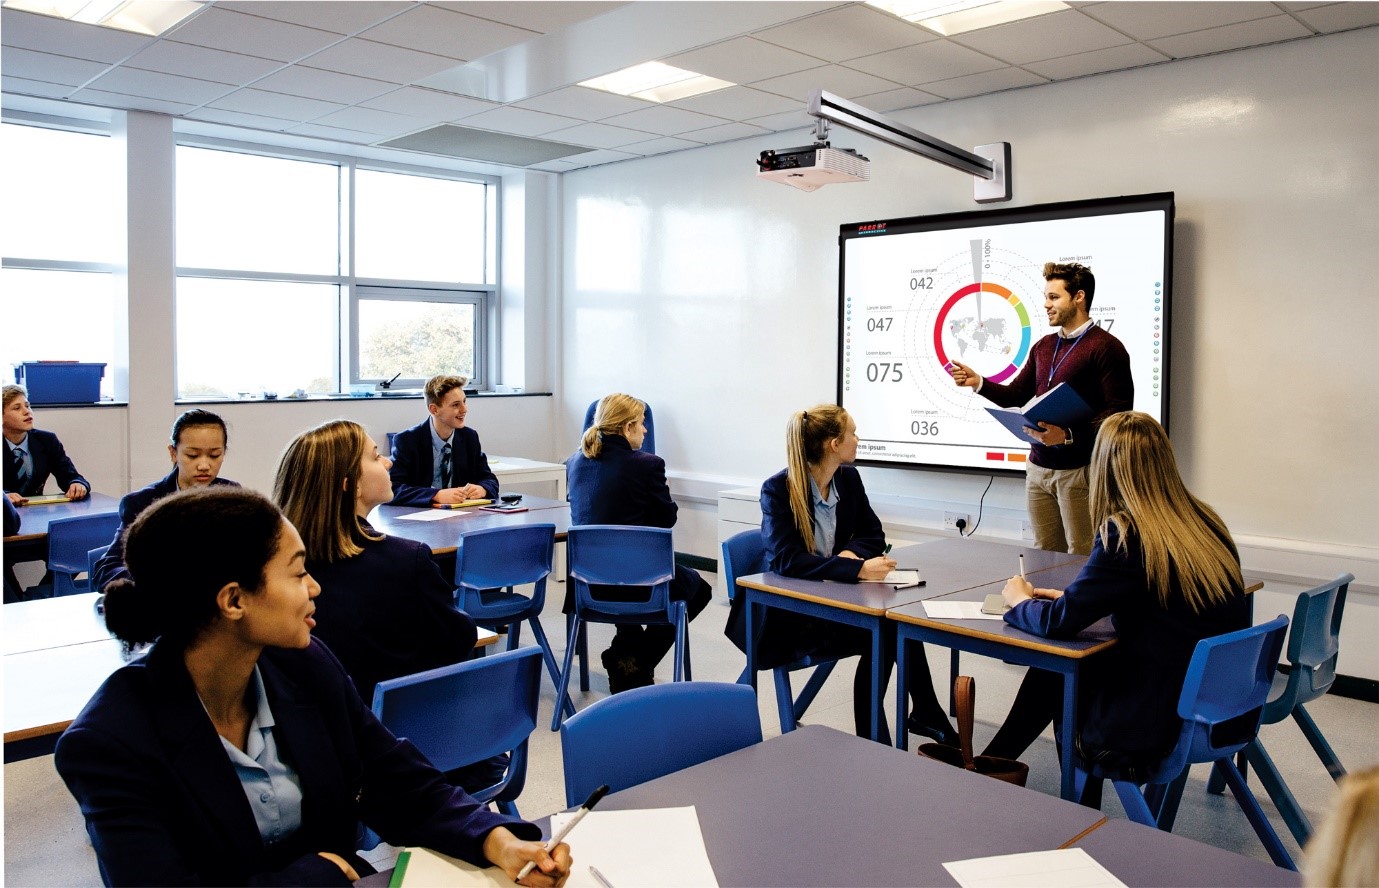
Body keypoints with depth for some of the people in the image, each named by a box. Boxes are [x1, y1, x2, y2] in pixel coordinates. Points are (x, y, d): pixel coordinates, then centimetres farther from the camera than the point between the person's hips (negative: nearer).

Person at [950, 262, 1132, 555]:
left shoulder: (1105, 347, -8)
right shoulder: (1043, 347, 15)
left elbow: (1118, 413, -15)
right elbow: (1017, 395, 16)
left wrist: (1069, 435, -26)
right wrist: (979, 383, 0)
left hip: (1079, 470, -7)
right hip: (1038, 468, 7)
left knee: (1081, 560, -1)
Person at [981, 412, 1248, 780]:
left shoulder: (1126, 534, -20)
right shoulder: (1206, 522, 3)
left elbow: (1057, 621, -16)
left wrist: (1020, 600, 5)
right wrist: (1073, 595, 13)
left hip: (1164, 726, -7)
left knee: (1051, 675, 15)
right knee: (1053, 669, 17)